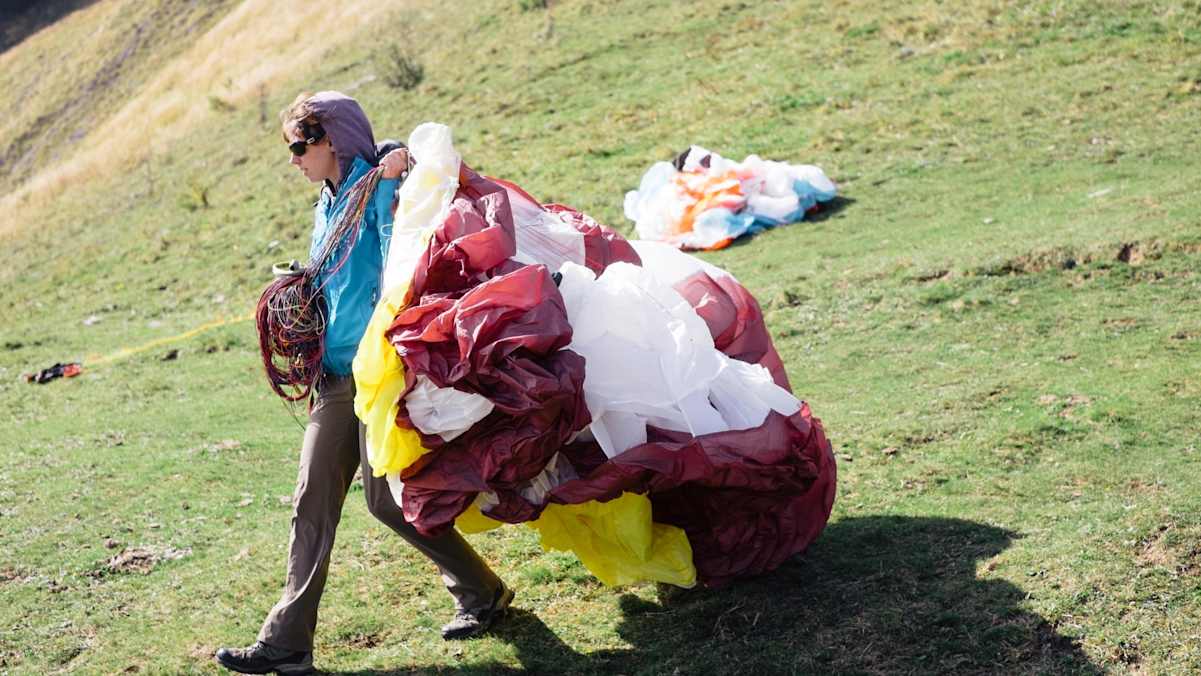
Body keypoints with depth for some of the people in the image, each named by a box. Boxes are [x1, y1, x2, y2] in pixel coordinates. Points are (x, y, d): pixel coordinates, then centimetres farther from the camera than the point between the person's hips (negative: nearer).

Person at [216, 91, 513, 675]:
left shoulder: (382, 184, -7)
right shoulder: (328, 205, 20)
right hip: (336, 375, 9)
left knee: (386, 498, -5)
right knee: (312, 502, 5)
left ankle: (482, 593, 15)